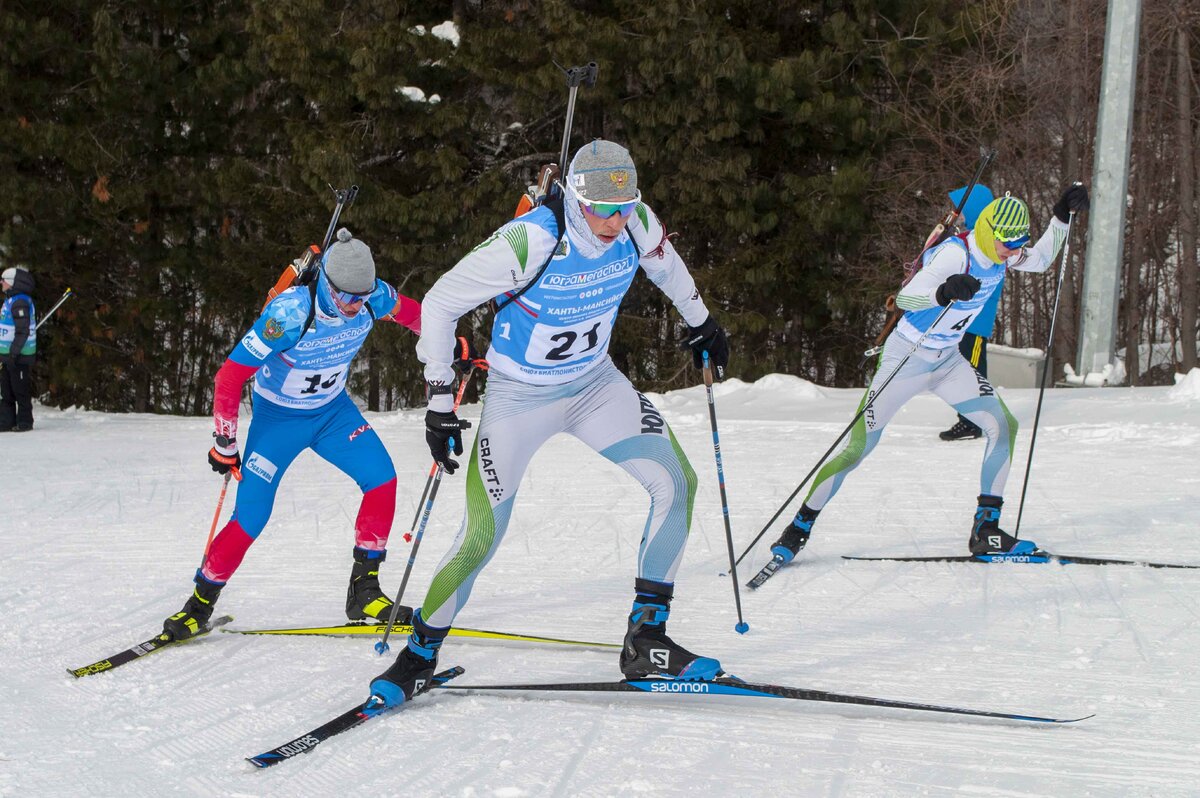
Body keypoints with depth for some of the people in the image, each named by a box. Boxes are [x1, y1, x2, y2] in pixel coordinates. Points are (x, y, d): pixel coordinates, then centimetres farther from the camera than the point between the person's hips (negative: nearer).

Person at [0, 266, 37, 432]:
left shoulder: (20, 302, -17)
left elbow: (23, 331, -22)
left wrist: (14, 352, -24)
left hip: (19, 356, -10)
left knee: (21, 391, -2)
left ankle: (25, 422, 4)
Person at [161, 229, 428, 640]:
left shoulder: (373, 297, -20)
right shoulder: (290, 313, -34)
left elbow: (410, 312, 6)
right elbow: (230, 376, -27)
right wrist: (224, 445, -20)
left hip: (333, 410, 4)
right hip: (279, 417, -4)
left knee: (382, 477, -17)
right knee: (251, 516, -11)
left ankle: (363, 590, -7)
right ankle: (201, 602, 11)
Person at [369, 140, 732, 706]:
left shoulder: (635, 224, -15)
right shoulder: (527, 243, -31)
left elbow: (665, 263, 12)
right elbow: (439, 304, -20)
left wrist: (700, 323, 26)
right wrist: (440, 399, -19)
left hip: (595, 383, 5)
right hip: (520, 394, -5)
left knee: (675, 484, -9)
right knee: (483, 534, -10)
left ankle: (646, 642, -1)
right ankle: (419, 656, 11)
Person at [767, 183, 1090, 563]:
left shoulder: (1000, 253, -4)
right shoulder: (955, 255, -28)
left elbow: (1041, 260, 17)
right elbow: (904, 298, -37)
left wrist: (1062, 216, 4)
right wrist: (943, 292, -56)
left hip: (948, 361, 7)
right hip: (906, 358, -7)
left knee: (1003, 425, -7)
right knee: (858, 448, -7)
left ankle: (985, 531, -2)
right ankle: (799, 528, 7)